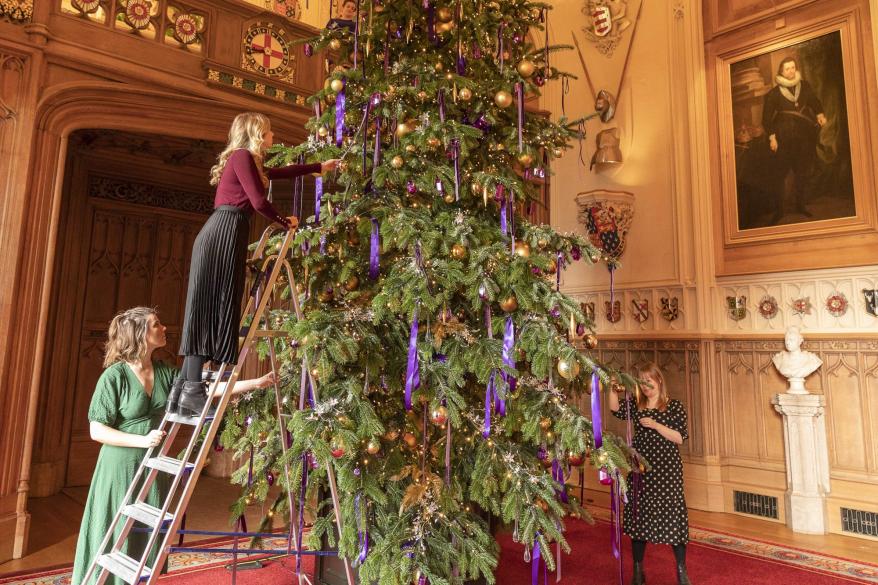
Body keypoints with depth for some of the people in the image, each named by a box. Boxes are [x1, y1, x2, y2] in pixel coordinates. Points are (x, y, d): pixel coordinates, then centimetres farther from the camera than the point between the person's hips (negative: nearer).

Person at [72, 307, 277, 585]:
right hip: (121, 467, -5)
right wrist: (142, 440, -22)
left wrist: (257, 383, -5)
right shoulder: (114, 375, -14)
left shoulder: (165, 373, 1)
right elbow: (97, 430, -13)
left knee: (146, 539, 14)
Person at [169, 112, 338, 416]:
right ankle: (192, 391, -13)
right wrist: (285, 222, 8)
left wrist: (320, 166, 46)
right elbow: (259, 201, -9)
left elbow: (280, 172, 39)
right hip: (223, 234, -9)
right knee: (211, 309, -12)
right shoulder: (242, 156, -2)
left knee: (212, 310, 5)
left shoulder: (247, 161, 26)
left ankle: (185, 388, 5)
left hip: (222, 235, 9)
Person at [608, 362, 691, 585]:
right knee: (638, 514, 8)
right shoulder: (635, 405, 8)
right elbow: (616, 409, -9)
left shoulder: (674, 406, -2)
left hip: (667, 469, -3)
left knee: (672, 513, -2)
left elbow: (680, 438, -8)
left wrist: (656, 425, -18)